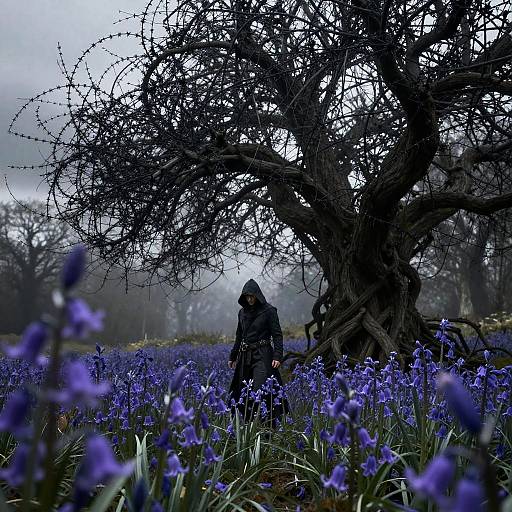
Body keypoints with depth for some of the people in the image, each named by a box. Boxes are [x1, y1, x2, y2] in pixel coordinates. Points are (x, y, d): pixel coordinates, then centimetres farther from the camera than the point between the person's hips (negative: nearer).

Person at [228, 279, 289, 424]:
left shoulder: (269, 311, -6)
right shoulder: (242, 312, 12)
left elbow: (277, 335, -9)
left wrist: (278, 356, -19)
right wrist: (232, 357, 22)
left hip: (262, 355, -6)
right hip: (245, 356, 6)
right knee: (243, 392, 5)